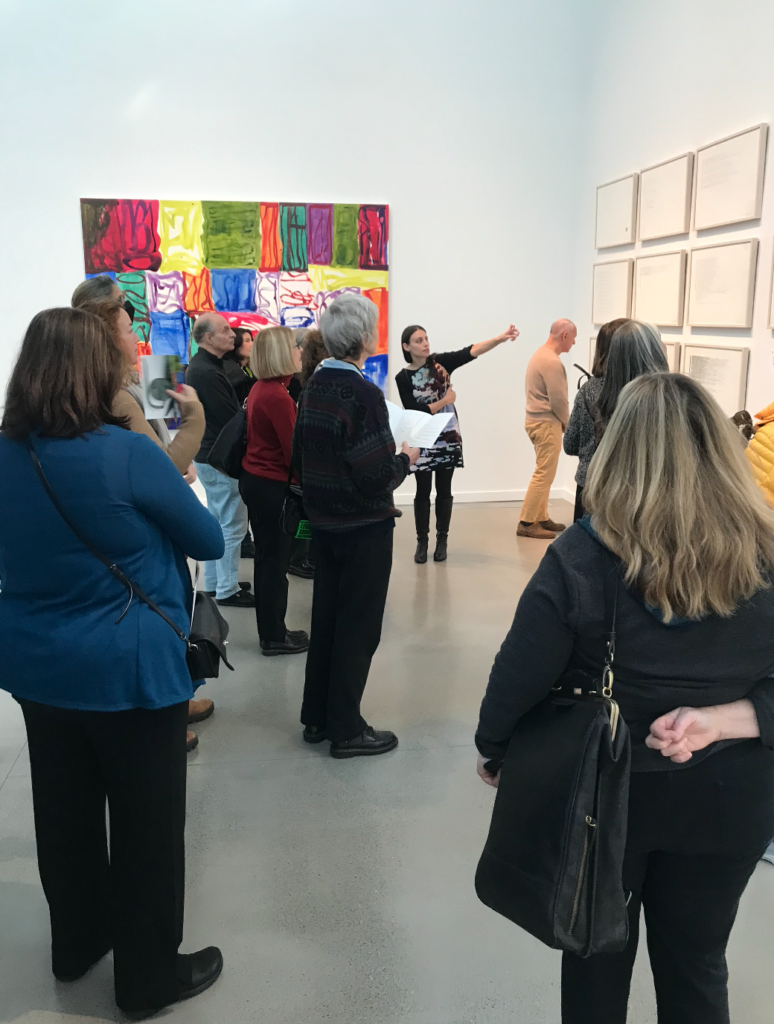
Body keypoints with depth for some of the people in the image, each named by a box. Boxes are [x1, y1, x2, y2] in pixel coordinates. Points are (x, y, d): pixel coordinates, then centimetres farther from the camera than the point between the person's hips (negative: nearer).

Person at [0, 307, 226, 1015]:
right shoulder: (128, 454, -20)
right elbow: (209, 540, -9)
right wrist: (174, 487, 9)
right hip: (130, 669, -6)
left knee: (64, 811, 23)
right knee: (145, 823, 11)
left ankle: (77, 942, 45)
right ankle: (149, 976, 29)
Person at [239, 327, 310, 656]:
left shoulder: (261, 389, 8)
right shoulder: (277, 396, -21)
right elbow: (293, 451, -18)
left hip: (256, 479, 10)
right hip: (272, 485, -10)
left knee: (268, 558, 16)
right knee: (275, 560, 1)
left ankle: (271, 631, 27)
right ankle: (274, 637, 12)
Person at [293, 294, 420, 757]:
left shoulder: (314, 386, 4)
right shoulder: (363, 393, -21)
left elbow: (300, 453, 12)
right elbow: (378, 476, -24)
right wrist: (406, 459, -6)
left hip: (324, 520, 8)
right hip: (365, 526, -8)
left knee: (326, 616, 17)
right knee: (358, 626, 4)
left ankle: (317, 717, 30)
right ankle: (346, 729, 16)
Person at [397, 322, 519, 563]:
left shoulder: (440, 362, -3)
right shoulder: (403, 378, -6)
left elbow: (470, 352, -16)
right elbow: (414, 412, -13)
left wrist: (501, 338, -28)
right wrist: (445, 401, -12)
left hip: (448, 437, 1)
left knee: (443, 490, 8)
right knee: (423, 491, 4)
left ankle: (442, 540, 19)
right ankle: (422, 542, 15)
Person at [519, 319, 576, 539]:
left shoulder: (540, 354, 13)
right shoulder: (552, 362, -19)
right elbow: (558, 400, -20)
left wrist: (561, 421, 13)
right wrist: (567, 423, -3)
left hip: (537, 420, 10)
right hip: (546, 423, -10)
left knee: (543, 473, 15)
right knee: (544, 474, -6)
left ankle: (541, 518, 22)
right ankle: (526, 524, -4)